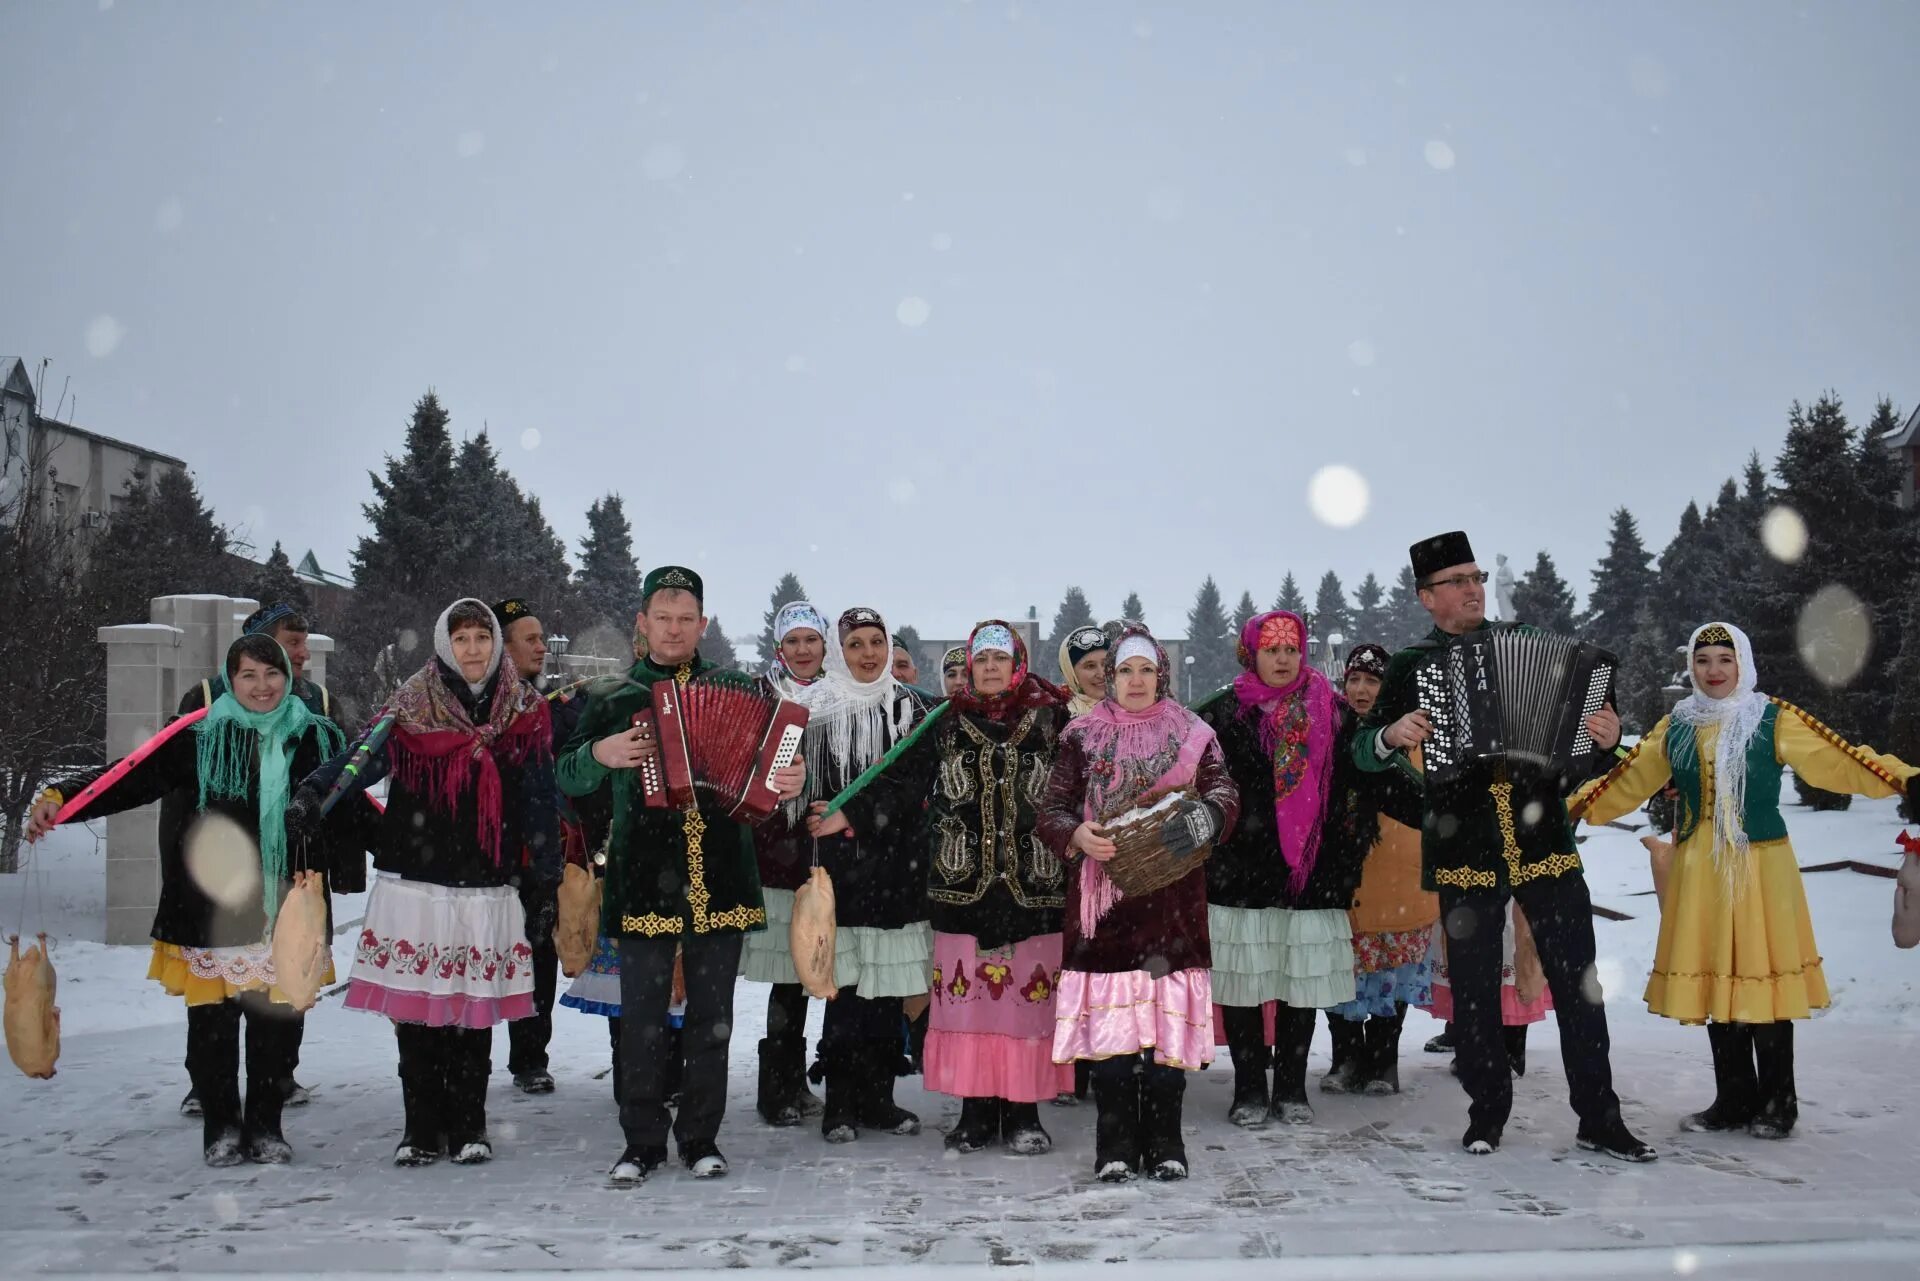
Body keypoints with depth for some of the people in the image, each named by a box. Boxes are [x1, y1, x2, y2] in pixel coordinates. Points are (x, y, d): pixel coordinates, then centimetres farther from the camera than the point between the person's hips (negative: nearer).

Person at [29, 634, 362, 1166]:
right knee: (212, 1023, 5)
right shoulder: (199, 737, 0)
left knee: (278, 1022, 6)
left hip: (287, 913, 2)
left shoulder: (318, 739, 7)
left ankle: (265, 1125, 23)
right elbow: (131, 777, -7)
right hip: (212, 912, -1)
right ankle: (220, 1128, 22)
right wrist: (59, 799, -20)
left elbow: (348, 813, 16)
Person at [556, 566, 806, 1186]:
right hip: (644, 878, -1)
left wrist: (792, 779, -10)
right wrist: (601, 752, -13)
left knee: (712, 1015, 8)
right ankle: (642, 1142, 15)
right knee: (643, 1017, 3)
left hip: (718, 876, 1)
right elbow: (568, 776, 9)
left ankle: (701, 1138, 19)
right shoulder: (611, 695, 9)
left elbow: (772, 758, 13)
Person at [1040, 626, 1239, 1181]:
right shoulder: (1082, 737, 9)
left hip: (1172, 897, 0)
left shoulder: (1193, 735, 10)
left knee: (1168, 1021, -2)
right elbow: (1051, 810, 6)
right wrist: (1077, 835, -16)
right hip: (1103, 896, 0)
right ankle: (1115, 1147, 6)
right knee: (1107, 1022, -4)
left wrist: (1203, 816, -24)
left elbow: (1225, 793, -2)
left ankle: (1164, 1145, 10)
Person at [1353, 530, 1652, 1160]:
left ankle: (1599, 1119, 14)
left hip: (1545, 840, 1)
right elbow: (1363, 750, 5)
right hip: (1464, 854, -1)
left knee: (1578, 981, 4)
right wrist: (1392, 736, -17)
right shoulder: (1411, 665, 4)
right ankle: (1487, 1113, 22)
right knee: (1473, 991, 7)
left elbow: (1582, 703, 13)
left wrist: (1606, 733, -8)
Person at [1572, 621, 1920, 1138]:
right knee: (1715, 980, 7)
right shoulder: (1676, 726, 9)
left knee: (1762, 978, -2)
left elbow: (1834, 761, -11)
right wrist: (1575, 807, 9)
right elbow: (1628, 781, 13)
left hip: (1760, 868, -3)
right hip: (1700, 870, 4)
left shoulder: (1773, 721, -2)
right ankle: (1734, 1100, 18)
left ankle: (1777, 1103, 12)